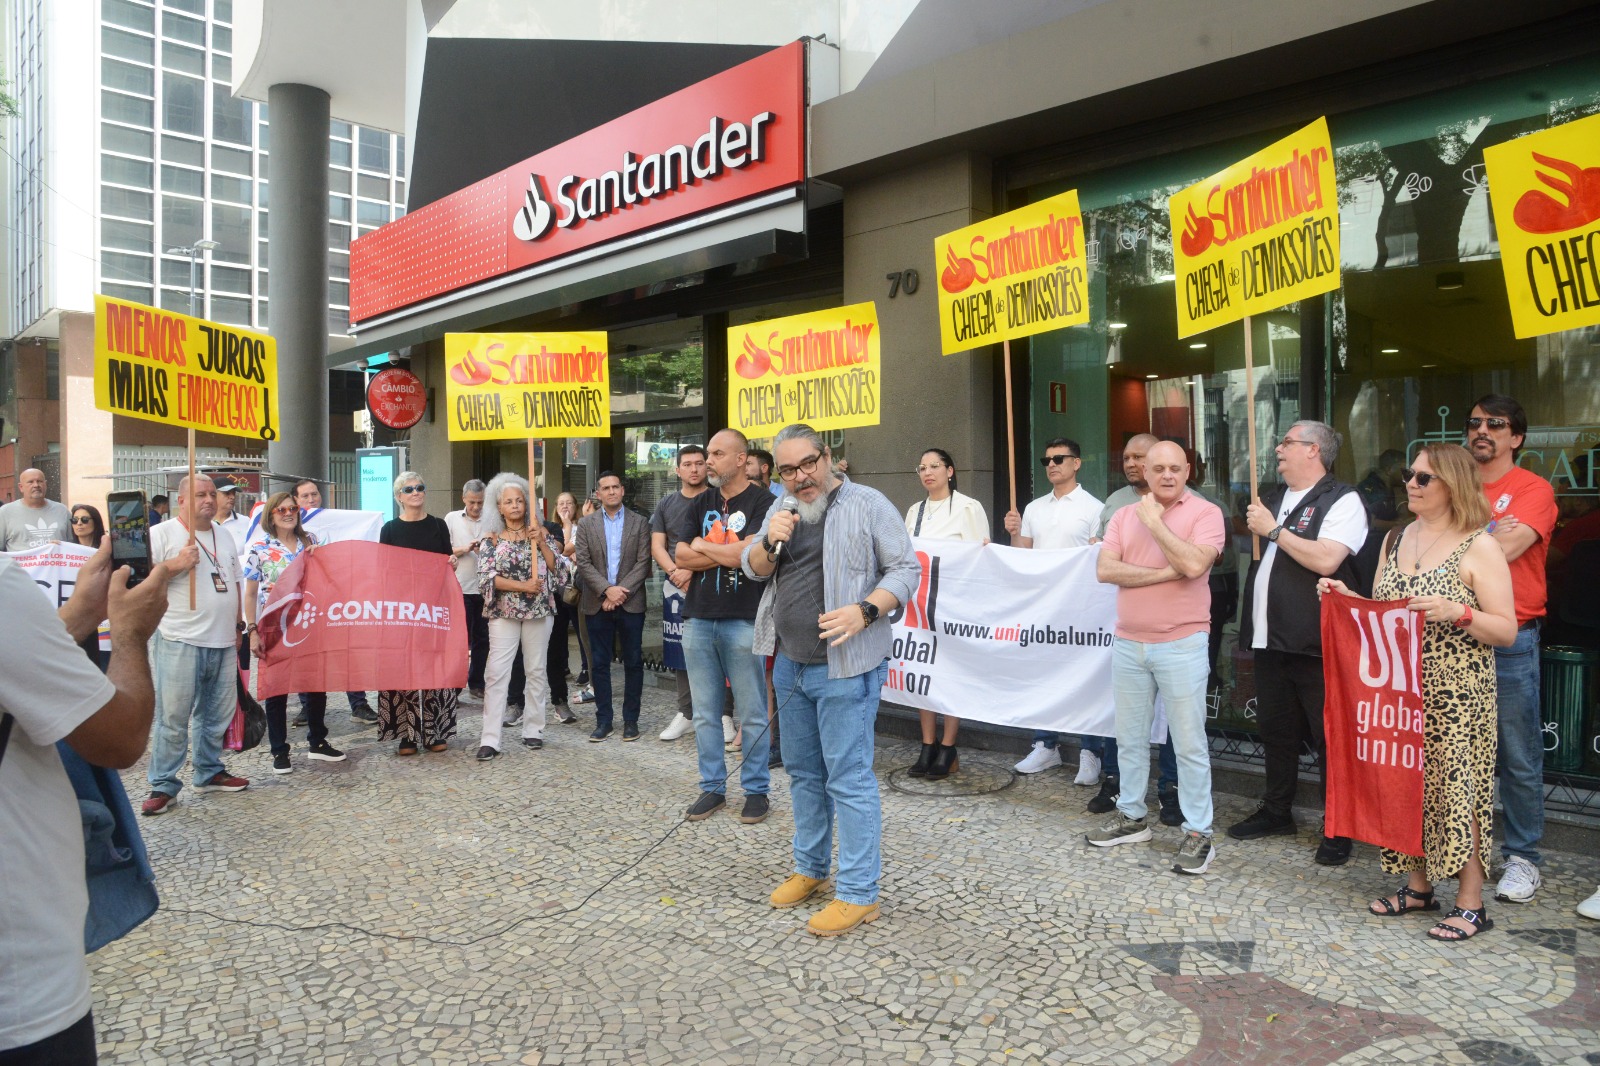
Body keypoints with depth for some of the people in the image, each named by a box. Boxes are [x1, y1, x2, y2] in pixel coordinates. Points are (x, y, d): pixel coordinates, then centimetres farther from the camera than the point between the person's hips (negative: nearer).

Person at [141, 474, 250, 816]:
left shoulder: (224, 536, 17)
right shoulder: (162, 534, -2)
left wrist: (236, 627, 18)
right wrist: (177, 565, -20)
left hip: (223, 644, 6)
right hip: (181, 642, -6)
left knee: (217, 715, 13)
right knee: (174, 718, -3)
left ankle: (210, 772, 26)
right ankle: (162, 786, 7)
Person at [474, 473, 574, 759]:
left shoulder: (541, 532, 7)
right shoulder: (491, 539, 4)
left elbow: (558, 568, 1)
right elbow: (487, 577, -6)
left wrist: (541, 542, -11)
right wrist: (522, 586, -16)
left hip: (539, 610, 2)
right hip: (503, 611, -1)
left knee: (536, 670, 7)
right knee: (497, 672, -8)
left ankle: (533, 730, 17)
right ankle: (490, 739, -7)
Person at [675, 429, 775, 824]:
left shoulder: (762, 502, -5)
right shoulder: (700, 503, 13)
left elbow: (749, 555, -19)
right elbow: (681, 557, 4)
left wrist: (703, 546, -5)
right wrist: (729, 552, -7)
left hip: (743, 621, -5)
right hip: (698, 618, 6)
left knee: (752, 714, 3)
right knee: (705, 713, 11)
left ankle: (756, 790, 15)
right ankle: (712, 787, 22)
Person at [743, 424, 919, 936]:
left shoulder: (867, 504, -7)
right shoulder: (783, 512, 13)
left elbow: (906, 568, -9)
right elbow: (753, 568, 15)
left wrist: (864, 611, -24)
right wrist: (770, 541, -7)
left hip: (844, 667, -7)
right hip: (790, 664, 7)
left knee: (848, 778, -5)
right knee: (803, 772, 17)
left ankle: (858, 894, 5)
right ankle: (810, 868, 32)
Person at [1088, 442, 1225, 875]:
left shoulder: (1205, 513, -5)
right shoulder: (1124, 516, 8)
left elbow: (1194, 564, -22)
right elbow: (1106, 569, -5)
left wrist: (1154, 521, -14)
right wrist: (1165, 573, -13)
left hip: (1181, 645, -5)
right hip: (1128, 644, 5)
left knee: (1189, 743, 0)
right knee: (1130, 738, 16)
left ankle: (1198, 833, 10)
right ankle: (1130, 816, 30)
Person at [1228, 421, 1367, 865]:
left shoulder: (1342, 501, -9)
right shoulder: (1275, 498, 16)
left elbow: (1325, 560, -24)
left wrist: (1273, 530, -16)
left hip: (1314, 644, -8)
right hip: (1270, 639, 8)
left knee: (1329, 735, 2)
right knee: (1275, 728, 16)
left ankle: (1340, 829, 13)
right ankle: (1276, 811, 29)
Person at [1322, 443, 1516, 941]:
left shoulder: (1480, 549, -7)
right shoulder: (1395, 540, 11)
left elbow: (1507, 631, -9)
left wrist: (1457, 613, -25)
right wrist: (1346, 597, -1)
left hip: (1456, 696, -6)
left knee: (1456, 788, -2)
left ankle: (1471, 904, 10)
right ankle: (1418, 885, 25)